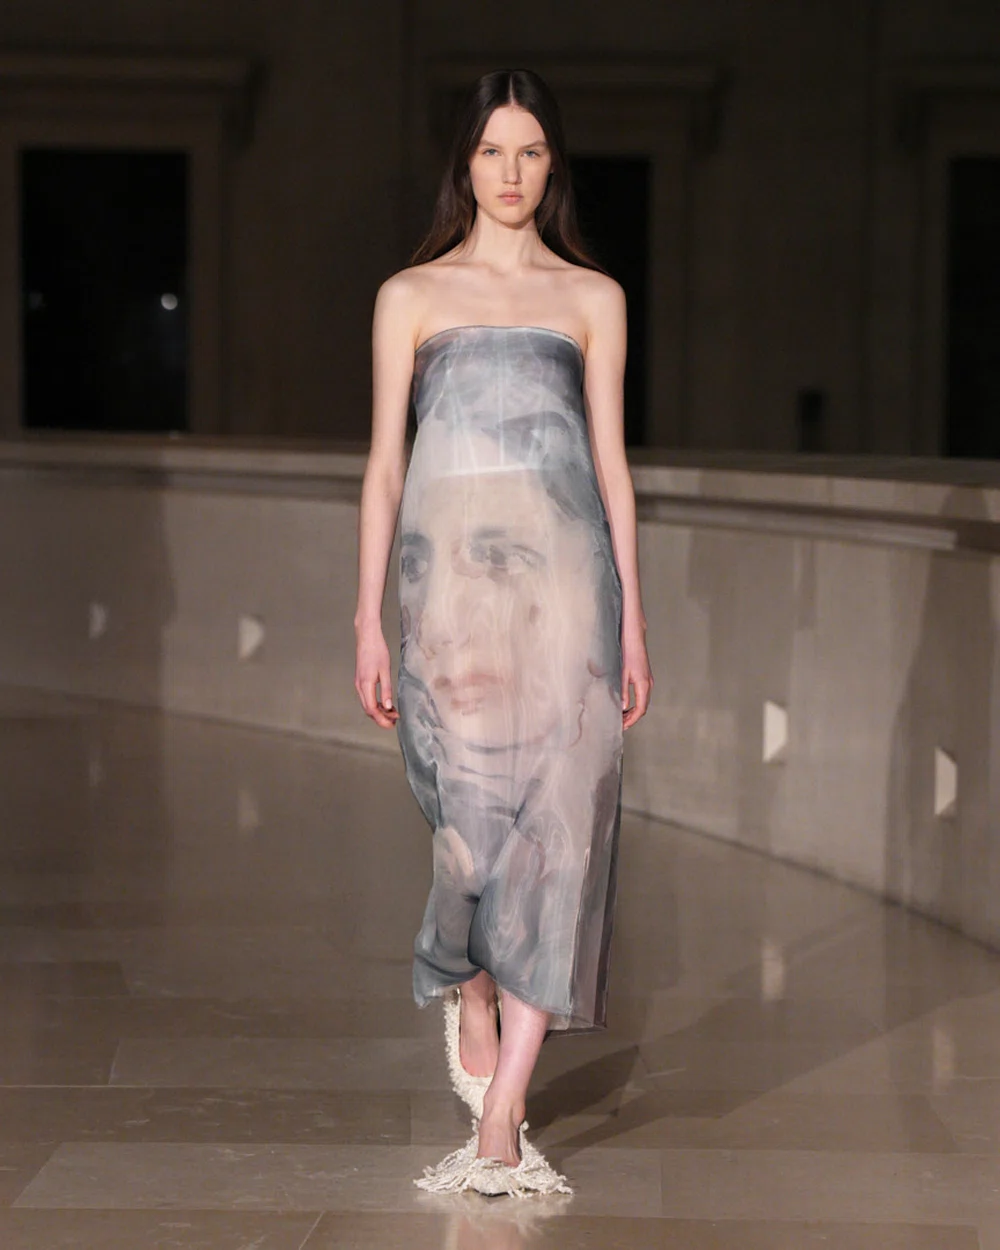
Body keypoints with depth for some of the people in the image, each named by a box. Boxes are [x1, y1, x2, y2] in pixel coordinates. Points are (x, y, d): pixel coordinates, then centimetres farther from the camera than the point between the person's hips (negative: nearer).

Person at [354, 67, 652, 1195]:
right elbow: (385, 464, 9)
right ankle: (471, 997, 30)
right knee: (477, 811, -5)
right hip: (451, 569, 0)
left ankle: (498, 1123, -6)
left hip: (564, 569, 1)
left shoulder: (592, 298, 13)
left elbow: (610, 461, 12)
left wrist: (631, 620, 6)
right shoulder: (412, 296, 11)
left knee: (556, 818, -8)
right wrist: (368, 619, 2)